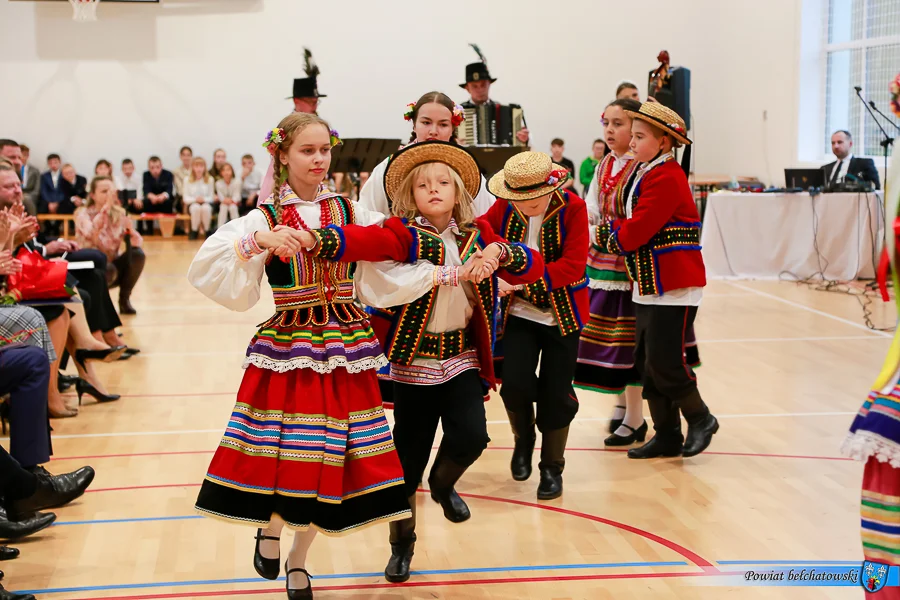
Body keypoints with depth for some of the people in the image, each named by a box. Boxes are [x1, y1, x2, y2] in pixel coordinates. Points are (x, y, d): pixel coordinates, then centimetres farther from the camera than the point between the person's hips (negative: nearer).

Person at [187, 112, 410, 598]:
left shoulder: (351, 212, 7)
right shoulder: (265, 218, -1)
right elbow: (205, 268, -12)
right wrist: (259, 240, -24)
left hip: (346, 345, 3)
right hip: (287, 347, -2)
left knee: (330, 455, 5)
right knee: (286, 452, -5)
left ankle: (298, 559, 27)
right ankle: (269, 529, 30)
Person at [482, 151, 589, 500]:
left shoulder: (573, 209, -16)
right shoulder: (503, 209, -8)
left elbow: (572, 265, -23)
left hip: (563, 314, -2)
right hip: (519, 311, 2)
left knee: (556, 392, 2)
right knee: (515, 383, -13)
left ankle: (552, 468, 23)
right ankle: (523, 439, 20)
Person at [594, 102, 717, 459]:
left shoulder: (666, 178, -17)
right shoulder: (647, 173, 15)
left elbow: (636, 231, -20)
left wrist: (606, 235, -3)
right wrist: (615, 231, -1)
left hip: (675, 286, -10)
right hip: (649, 285, 10)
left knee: (664, 362, -6)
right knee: (646, 362, 10)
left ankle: (701, 420, 15)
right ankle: (666, 436, 19)